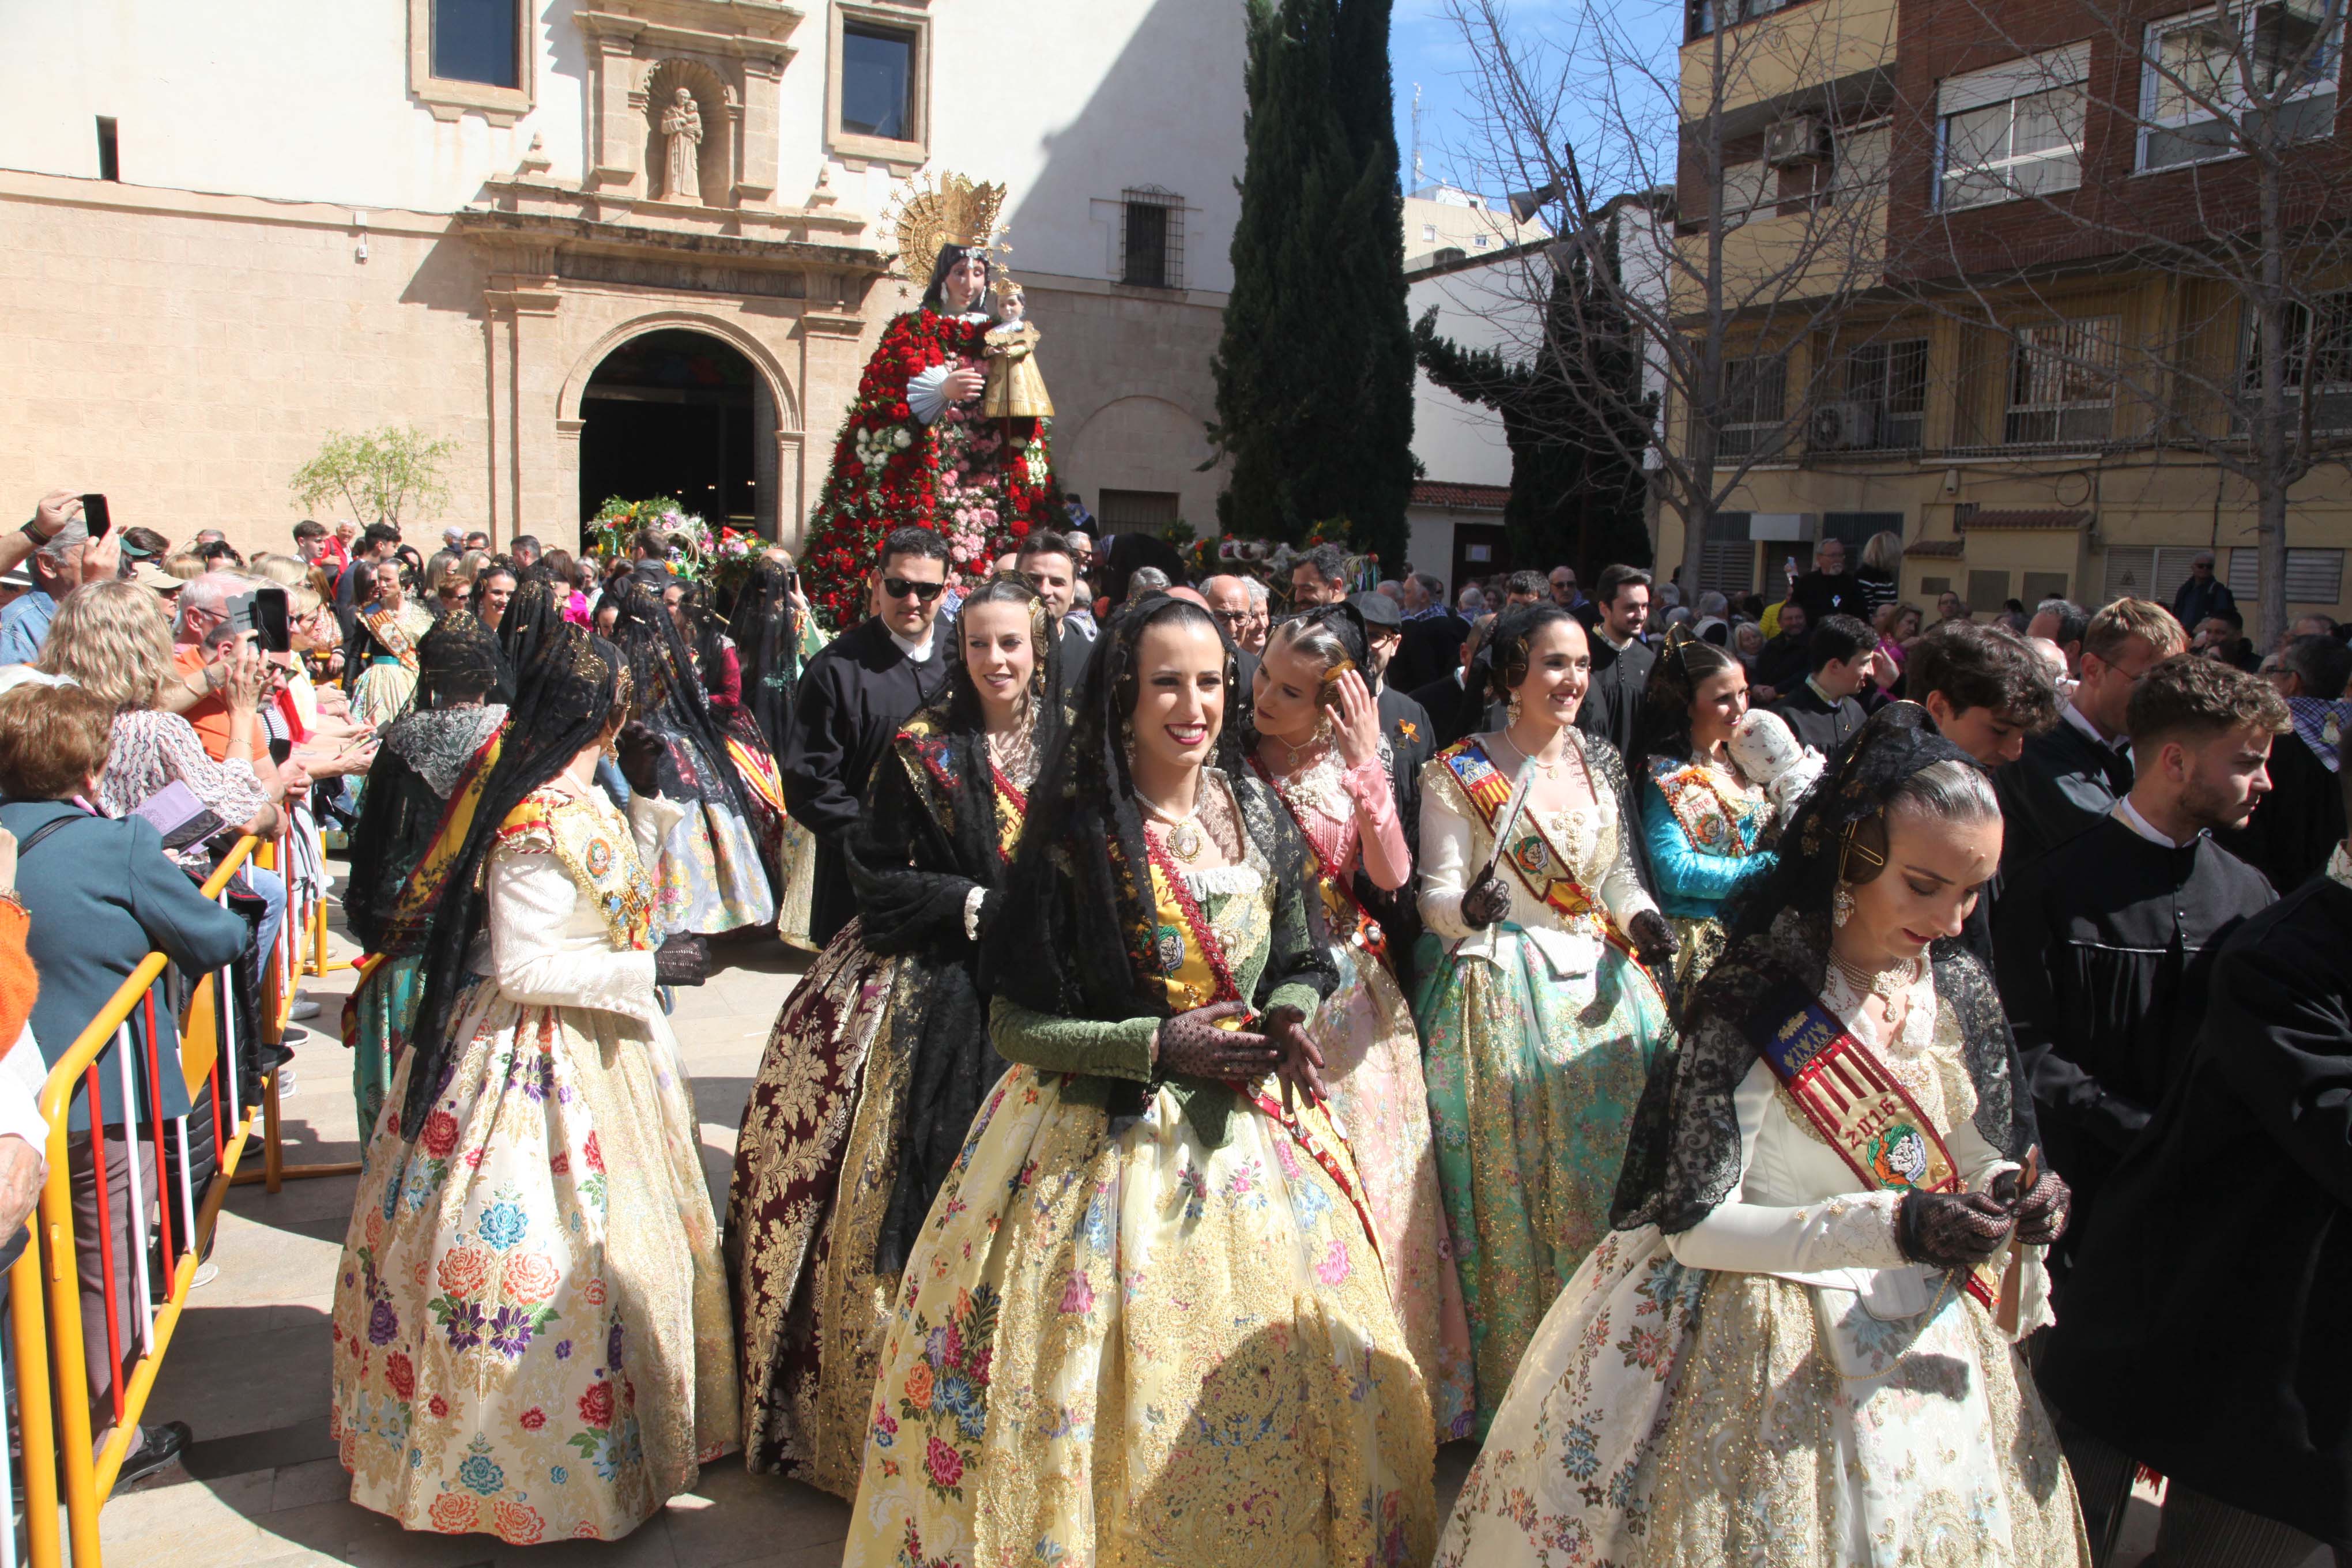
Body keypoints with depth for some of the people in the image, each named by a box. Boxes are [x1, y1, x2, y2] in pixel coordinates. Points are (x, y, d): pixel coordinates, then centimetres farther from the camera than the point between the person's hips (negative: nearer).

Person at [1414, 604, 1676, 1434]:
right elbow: (1439, 895, -8)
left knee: (1605, 1178, 8)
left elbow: (1619, 876, 15)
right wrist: (1471, 907, -30)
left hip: (1603, 989, 5)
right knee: (1510, 1188, 1)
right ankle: (1510, 1382, 17)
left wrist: (1642, 921, -5)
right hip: (1503, 999, -4)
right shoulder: (1459, 772, -6)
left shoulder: (1603, 762, 9)